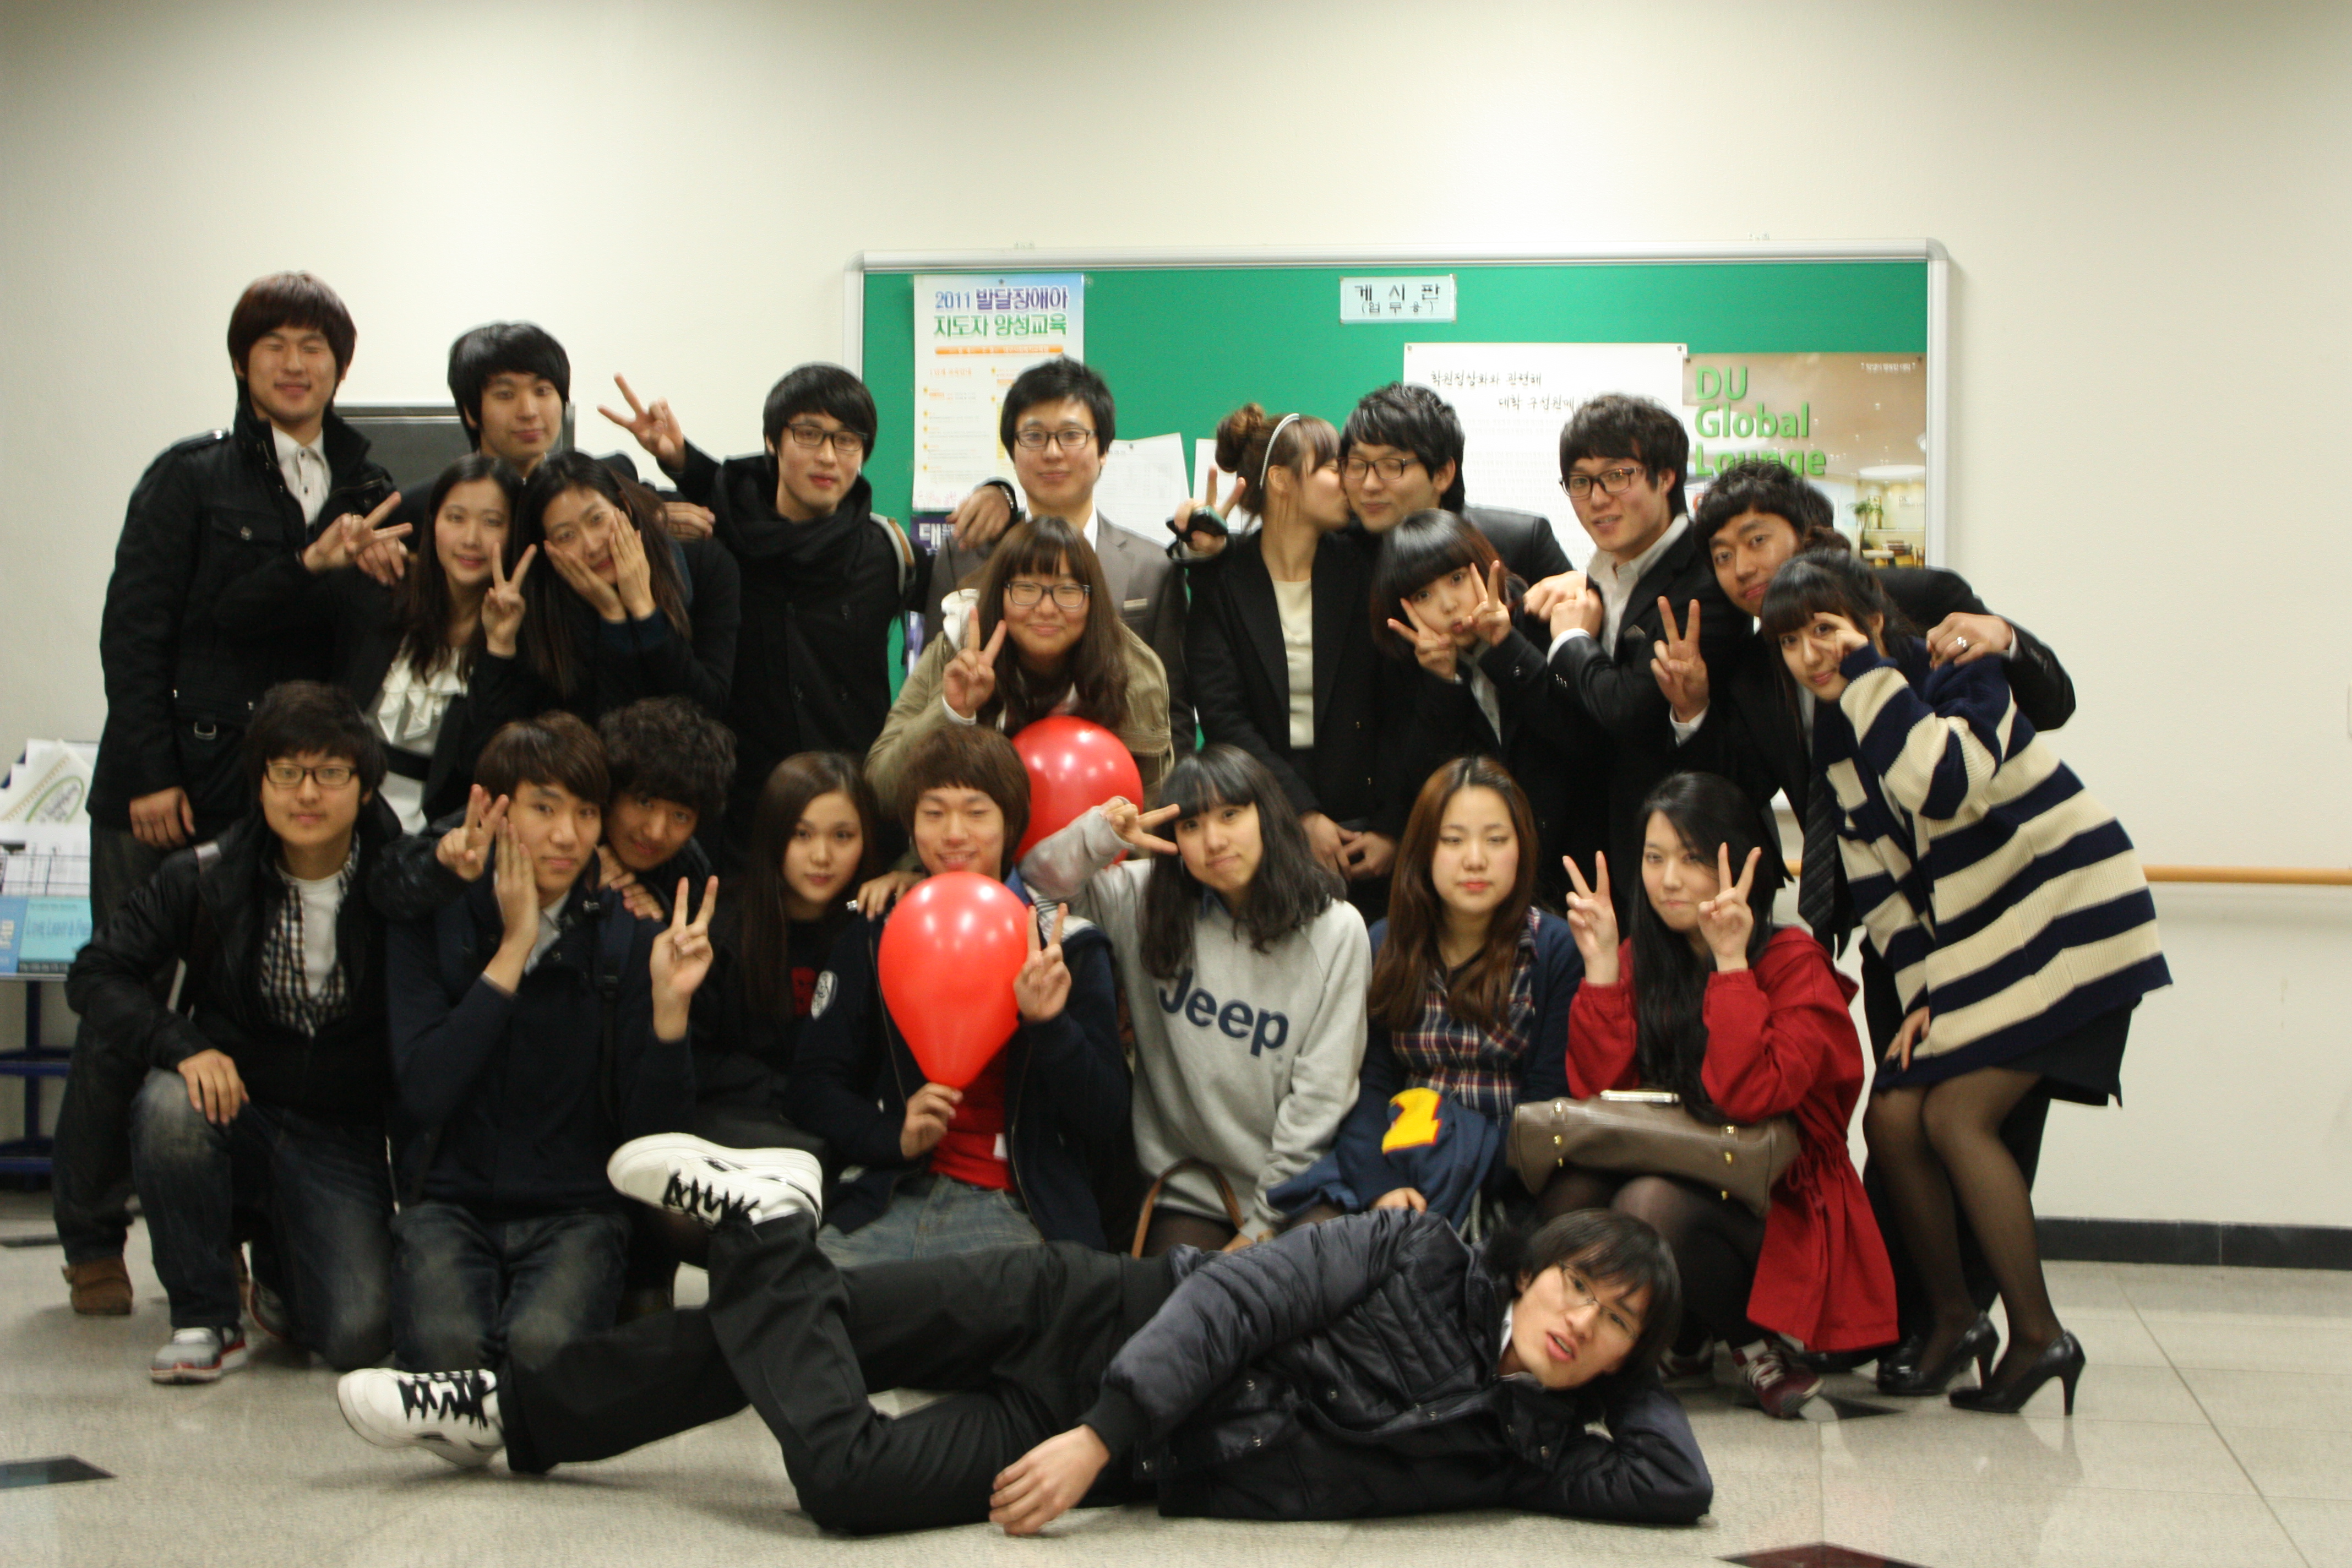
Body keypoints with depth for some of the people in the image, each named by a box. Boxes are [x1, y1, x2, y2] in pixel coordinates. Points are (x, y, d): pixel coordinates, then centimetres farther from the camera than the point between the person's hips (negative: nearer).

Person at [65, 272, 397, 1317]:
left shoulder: (370, 493, 11)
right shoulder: (190, 477, 1)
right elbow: (132, 632, -4)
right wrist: (149, 773, -9)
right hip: (174, 788, -2)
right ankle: (93, 1241, 13)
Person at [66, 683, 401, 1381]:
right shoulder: (206, 877, -6)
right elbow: (98, 973, -5)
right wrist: (182, 1048, -23)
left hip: (344, 1138, -1)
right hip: (235, 1107, 1)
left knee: (358, 1334, -20)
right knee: (168, 1108, -35)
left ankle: (281, 1270, 20)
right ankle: (207, 1319, -12)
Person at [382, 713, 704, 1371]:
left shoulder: (629, 940, 3)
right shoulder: (432, 922, 1)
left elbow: (650, 1127, -4)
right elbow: (423, 1090, -14)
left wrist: (669, 1005, -21)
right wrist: (512, 951, -14)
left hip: (576, 1211, 0)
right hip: (449, 1201, 0)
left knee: (542, 1344, -31)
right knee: (446, 1345, -30)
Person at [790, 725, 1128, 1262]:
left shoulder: (1066, 944, 6)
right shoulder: (875, 936, 13)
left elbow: (1107, 1117, 2)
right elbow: (812, 1087, 12)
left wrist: (1050, 1026, -16)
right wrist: (895, 1135, -7)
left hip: (1020, 1210, -2)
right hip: (890, 1194, 2)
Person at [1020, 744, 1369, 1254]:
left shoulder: (1335, 930, -4)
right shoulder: (1145, 902, 3)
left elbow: (1321, 1093, -4)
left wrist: (1267, 1223, -7)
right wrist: (1099, 837, -13)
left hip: (1298, 1196, -1)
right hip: (1188, 1189, 2)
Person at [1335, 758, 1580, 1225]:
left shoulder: (1557, 949, 0)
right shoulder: (1384, 946, 9)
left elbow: (1548, 1100, -4)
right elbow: (1367, 1082, 3)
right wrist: (1381, 1185, -16)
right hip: (1401, 1164, 3)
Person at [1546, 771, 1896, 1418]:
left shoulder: (1793, 964, -9)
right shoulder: (1639, 961, 6)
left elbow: (1748, 1096, -24)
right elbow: (1596, 1092, -7)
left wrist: (1730, 961, -25)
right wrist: (1600, 964, -12)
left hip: (1780, 1215, -5)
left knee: (1650, 1205, -34)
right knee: (1568, 1195, -26)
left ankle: (1757, 1340, -6)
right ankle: (1684, 1338, 1)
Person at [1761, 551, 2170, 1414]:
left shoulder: (1962, 677, -15)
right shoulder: (1838, 738, 7)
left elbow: (1944, 784, -36)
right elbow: (1876, 876, 7)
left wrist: (1868, 671, -29)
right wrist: (1919, 990, -2)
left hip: (2065, 927, -8)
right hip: (1963, 953, 8)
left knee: (1957, 1116, -17)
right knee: (1891, 1117, -3)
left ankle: (2038, 1335, -8)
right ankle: (1953, 1318, 13)